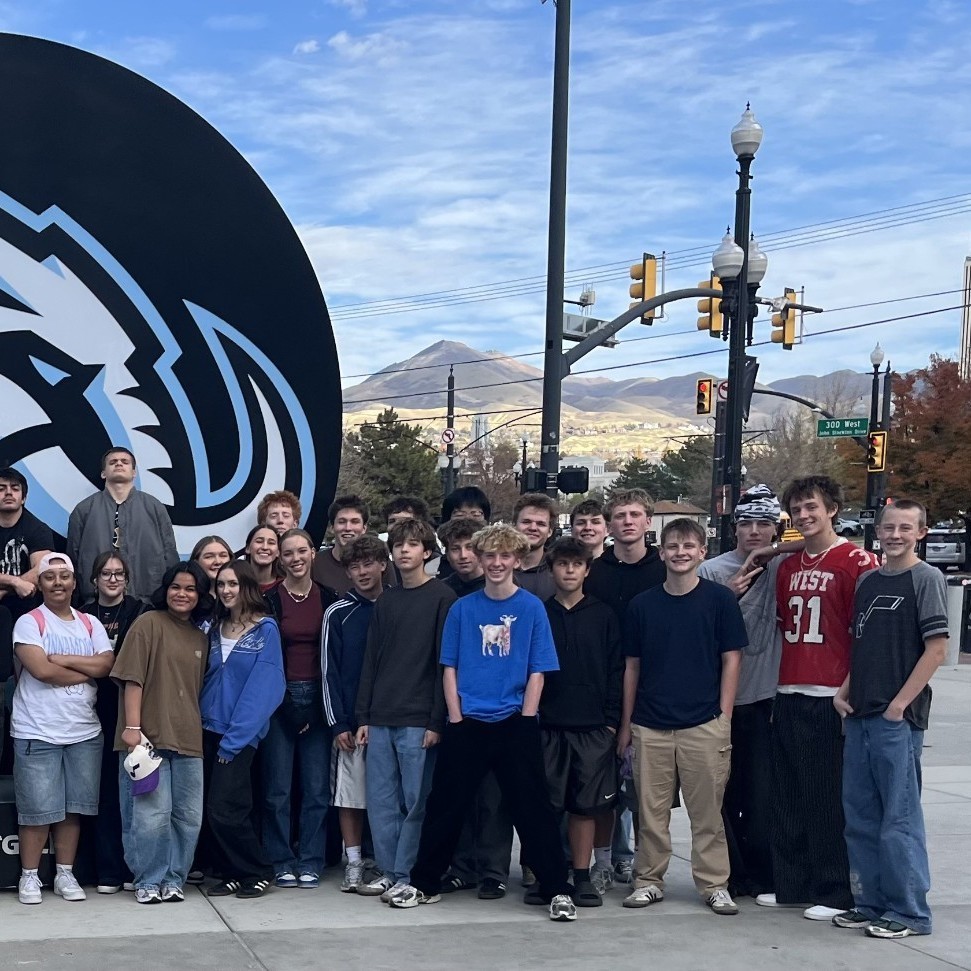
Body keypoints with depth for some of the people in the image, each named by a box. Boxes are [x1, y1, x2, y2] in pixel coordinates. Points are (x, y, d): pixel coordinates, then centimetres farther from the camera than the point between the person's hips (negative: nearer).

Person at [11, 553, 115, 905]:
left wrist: (63, 659, -12)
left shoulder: (91, 624, 10)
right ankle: (29, 876, 10)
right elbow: (41, 670, -18)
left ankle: (65, 873, 18)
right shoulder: (29, 622, -5)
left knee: (74, 807, 9)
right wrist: (86, 671, -6)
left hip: (85, 731, 4)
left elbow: (106, 664, -4)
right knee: (37, 809, -1)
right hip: (37, 733, -4)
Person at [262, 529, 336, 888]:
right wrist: (285, 704, -6)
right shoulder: (269, 599, 0)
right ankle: (281, 862, 9)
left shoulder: (328, 598, 7)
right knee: (278, 788, 0)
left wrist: (325, 703, 1)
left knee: (317, 787, 2)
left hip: (317, 699, 2)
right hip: (278, 699, -2)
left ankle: (310, 862, 10)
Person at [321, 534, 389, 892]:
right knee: (349, 794, 0)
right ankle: (354, 863, 9)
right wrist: (338, 724, -6)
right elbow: (329, 672, 0)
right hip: (351, 722, -1)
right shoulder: (338, 614, 2)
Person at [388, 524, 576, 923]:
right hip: (466, 724, 2)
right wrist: (456, 718, -2)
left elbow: (537, 672, -1)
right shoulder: (463, 608, 4)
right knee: (446, 805, 7)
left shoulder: (532, 608, -1)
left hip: (515, 725, -2)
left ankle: (556, 889, 7)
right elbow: (450, 668, 7)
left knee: (533, 808, -1)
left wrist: (525, 724, -6)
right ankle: (423, 883, 20)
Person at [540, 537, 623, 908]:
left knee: (586, 804, 4)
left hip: (593, 727, 0)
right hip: (546, 725, 0)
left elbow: (616, 670, 5)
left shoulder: (604, 616, 7)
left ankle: (582, 877, 12)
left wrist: (611, 720, -2)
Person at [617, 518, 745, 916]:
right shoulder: (642, 604, 7)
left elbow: (731, 659, 2)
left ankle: (714, 883, 12)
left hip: (704, 723, -2)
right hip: (650, 726, 2)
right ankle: (649, 879, 17)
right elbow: (632, 666, 11)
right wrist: (626, 723, 10)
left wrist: (724, 719, -4)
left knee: (707, 810, 2)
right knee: (651, 809, 7)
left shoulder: (719, 599, 1)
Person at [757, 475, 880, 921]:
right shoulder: (788, 567, 16)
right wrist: (780, 680, 14)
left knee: (826, 800, -2)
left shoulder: (857, 561, -6)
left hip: (829, 698, -7)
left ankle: (834, 893, 7)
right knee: (788, 797, 11)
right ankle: (791, 884, 21)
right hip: (788, 696, 7)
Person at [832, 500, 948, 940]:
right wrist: (844, 691, 8)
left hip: (899, 718, -7)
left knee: (899, 817, -4)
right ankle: (871, 903, 20)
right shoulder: (867, 580, 14)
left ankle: (909, 912, 5)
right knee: (859, 815, 11)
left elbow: (937, 648, -11)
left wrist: (900, 704, -13)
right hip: (858, 715, 7)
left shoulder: (926, 579, -6)